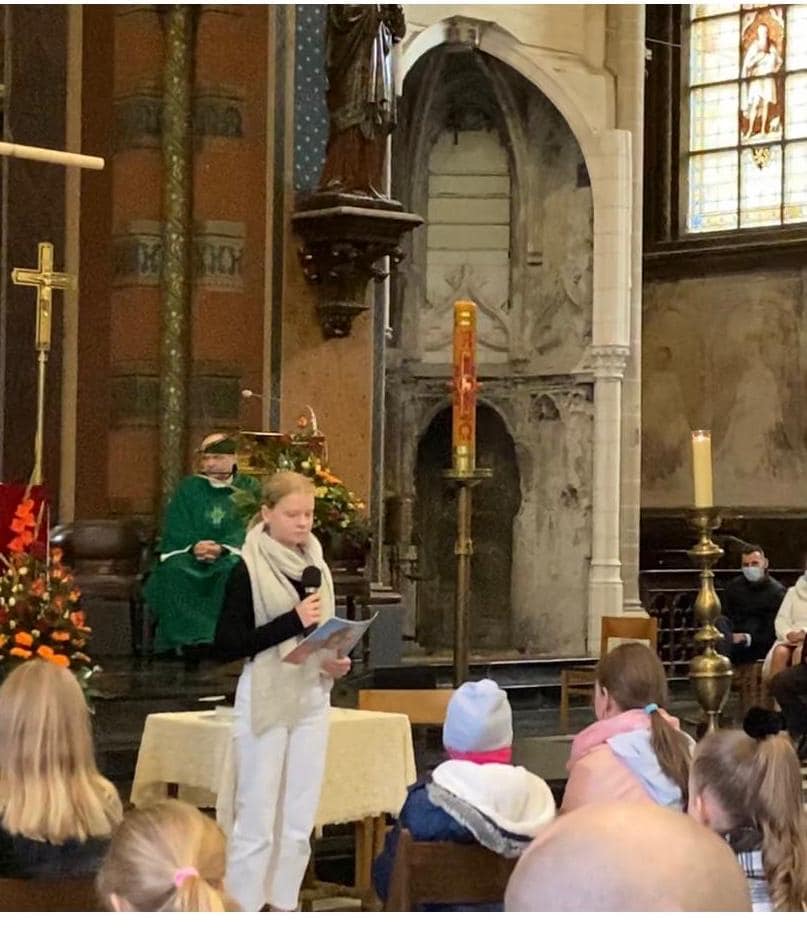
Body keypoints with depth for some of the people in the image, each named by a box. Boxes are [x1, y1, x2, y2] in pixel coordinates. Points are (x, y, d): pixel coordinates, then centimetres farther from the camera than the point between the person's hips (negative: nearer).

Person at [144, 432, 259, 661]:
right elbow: (176, 530, 3)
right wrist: (193, 547, -20)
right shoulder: (189, 488, 13)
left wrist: (222, 548, -23)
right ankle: (188, 639, -37)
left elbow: (248, 528, -4)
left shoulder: (249, 488, 9)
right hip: (188, 555, 2)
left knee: (234, 569, -37)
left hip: (230, 555, -1)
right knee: (174, 570, -33)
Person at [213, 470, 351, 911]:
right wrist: (292, 621, -20)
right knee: (256, 821, -3)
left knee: (298, 824, 10)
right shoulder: (248, 569, -8)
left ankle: (284, 913, 20)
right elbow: (227, 644, -13)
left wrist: (336, 661, 1)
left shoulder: (316, 565, 11)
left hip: (312, 698, 6)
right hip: (264, 701, -6)